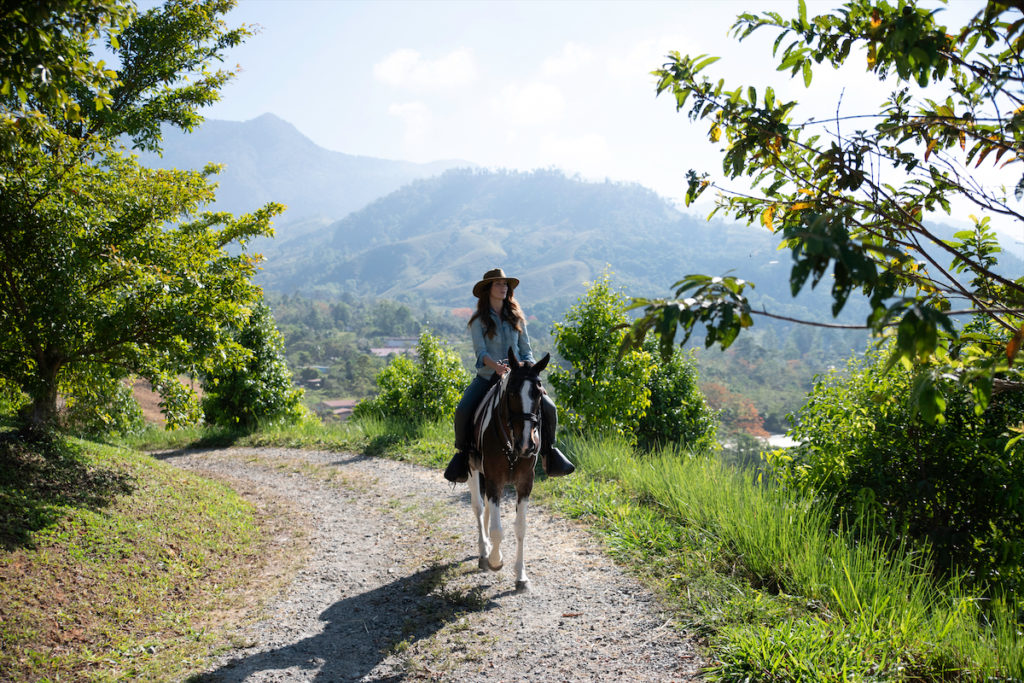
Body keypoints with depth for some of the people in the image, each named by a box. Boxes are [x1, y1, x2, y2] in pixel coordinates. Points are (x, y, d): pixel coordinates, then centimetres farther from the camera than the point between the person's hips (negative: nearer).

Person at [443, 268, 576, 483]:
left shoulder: (516, 317, 9)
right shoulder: (478, 320, 0)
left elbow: (526, 350, 10)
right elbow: (480, 351, -12)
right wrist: (495, 366, -32)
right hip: (487, 377, -2)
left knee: (548, 407, -17)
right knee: (463, 411, -25)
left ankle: (549, 450, 5)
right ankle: (462, 452, 1)